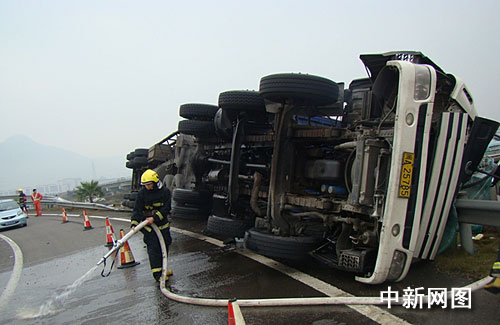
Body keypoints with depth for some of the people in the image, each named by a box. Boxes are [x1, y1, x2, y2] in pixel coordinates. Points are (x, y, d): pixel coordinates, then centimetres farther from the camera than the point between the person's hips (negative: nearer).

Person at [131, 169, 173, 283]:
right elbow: (137, 210, -8)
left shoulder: (165, 192, -7)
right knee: (153, 248, -8)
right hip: (148, 225, -2)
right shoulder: (142, 193, -7)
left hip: (162, 224, 3)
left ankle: (162, 268, 30)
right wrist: (134, 224, -20)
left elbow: (166, 208, -12)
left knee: (164, 246, 12)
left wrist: (154, 218, -22)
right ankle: (157, 274, -3)